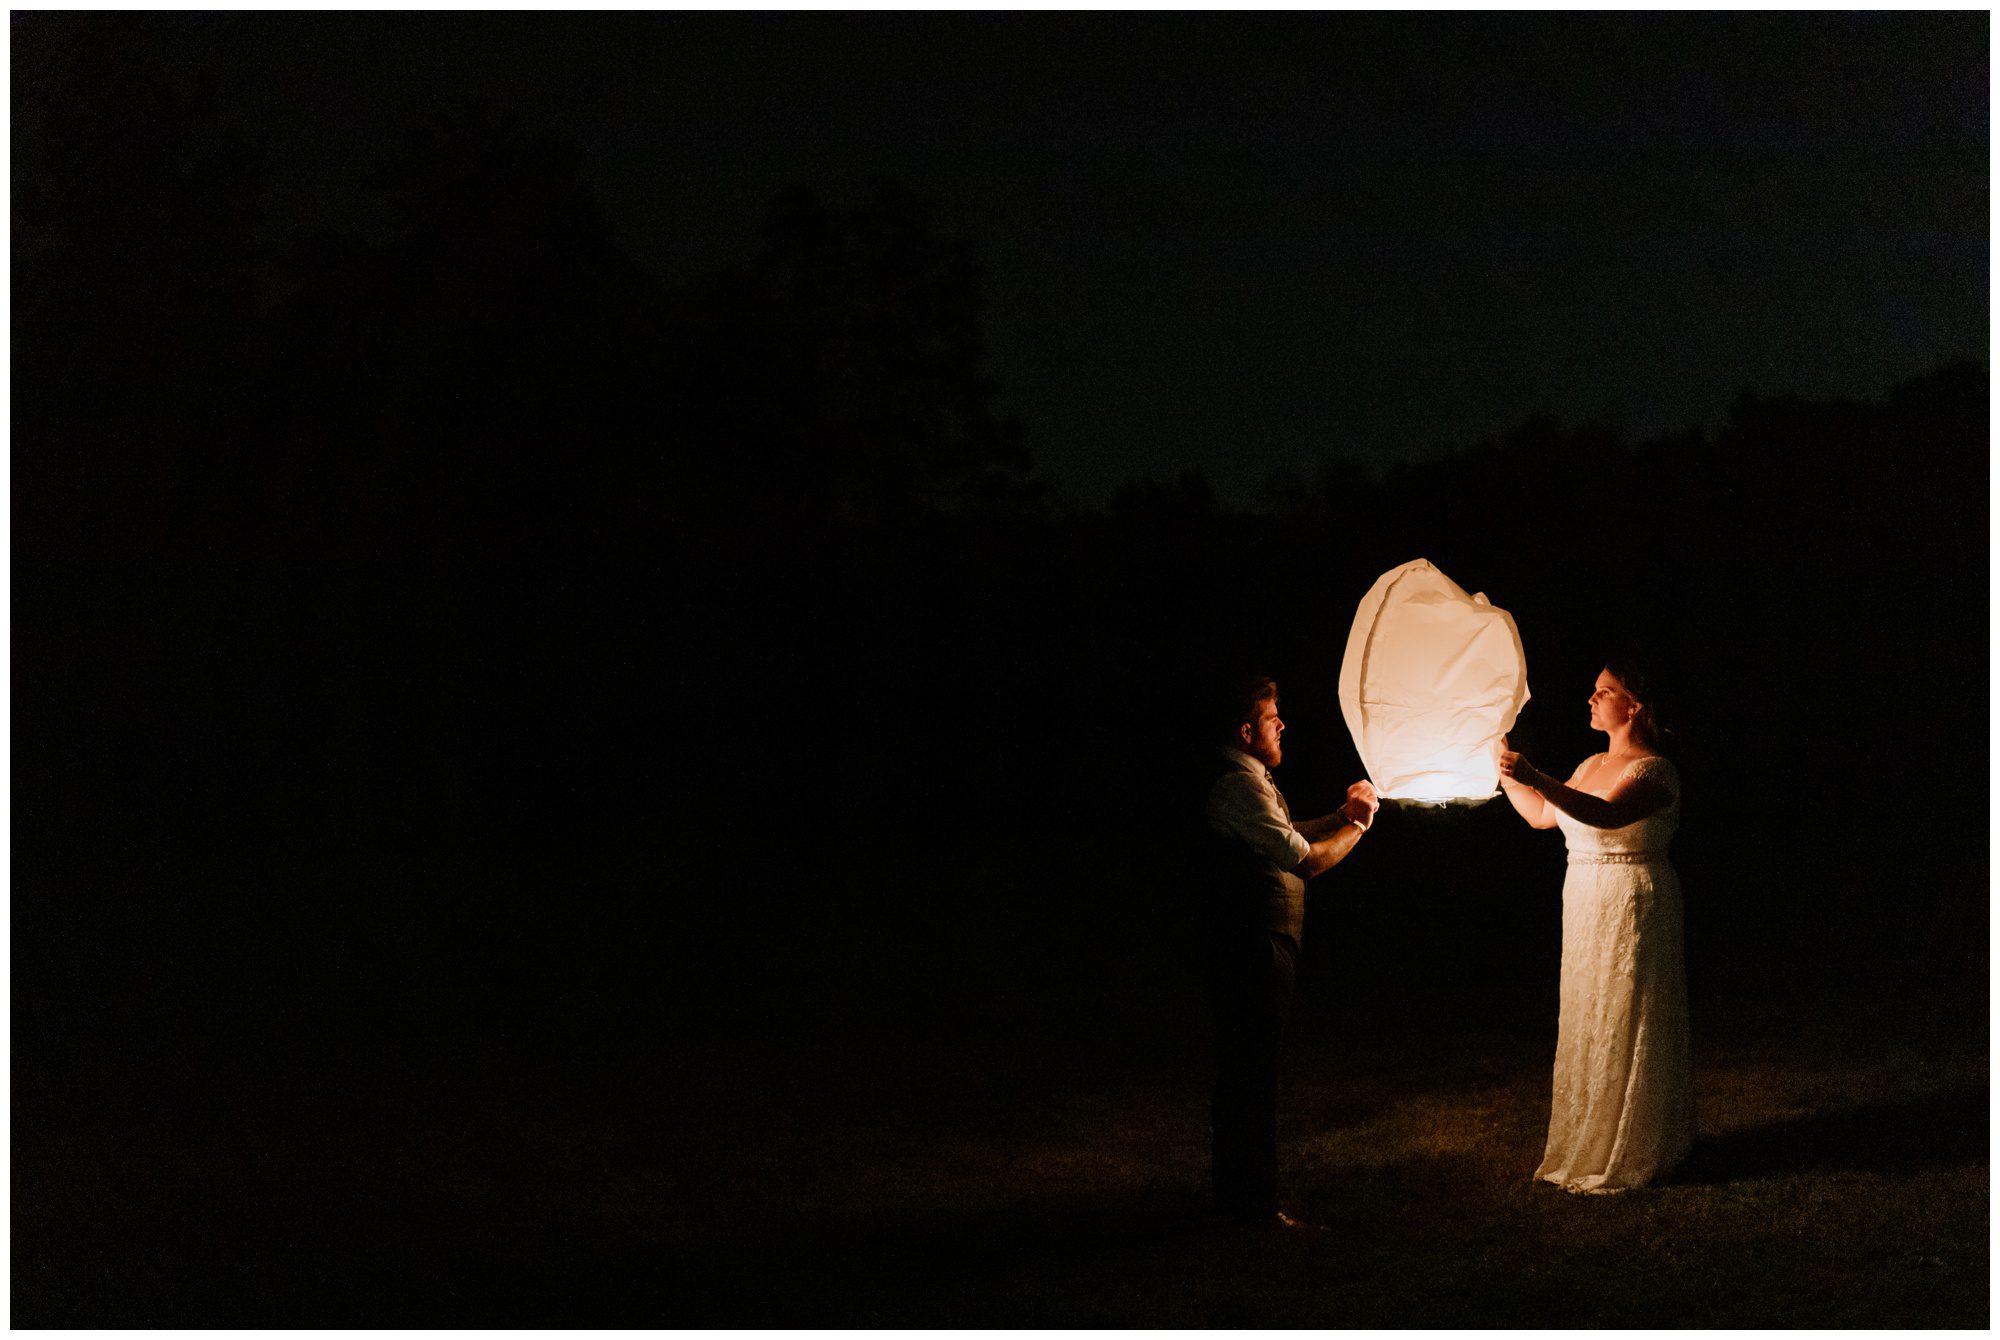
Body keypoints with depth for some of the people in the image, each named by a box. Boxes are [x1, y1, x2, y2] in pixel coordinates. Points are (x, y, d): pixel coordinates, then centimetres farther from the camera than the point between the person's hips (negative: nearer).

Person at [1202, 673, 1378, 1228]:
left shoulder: (1250, 782, 18)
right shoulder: (1240, 786, -19)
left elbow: (1286, 838, 23)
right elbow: (1305, 859, -22)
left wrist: (1341, 815, 12)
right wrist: (1357, 825, -8)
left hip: (1251, 947, 11)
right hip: (1255, 948, -11)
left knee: (1242, 1069, 17)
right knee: (1253, 1072, -4)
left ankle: (1235, 1188, 28)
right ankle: (1256, 1203, 3)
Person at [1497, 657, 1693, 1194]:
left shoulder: (1653, 770, -15)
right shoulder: (1593, 765, 13)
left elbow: (1605, 814, -34)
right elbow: (1542, 815, 19)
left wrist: (1534, 777, -44)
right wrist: (1503, 770, 10)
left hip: (1634, 906, -9)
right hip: (1586, 907, 9)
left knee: (1622, 1029, -1)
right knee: (1587, 1024, 12)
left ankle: (1628, 1155, 10)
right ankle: (1592, 1141, 23)